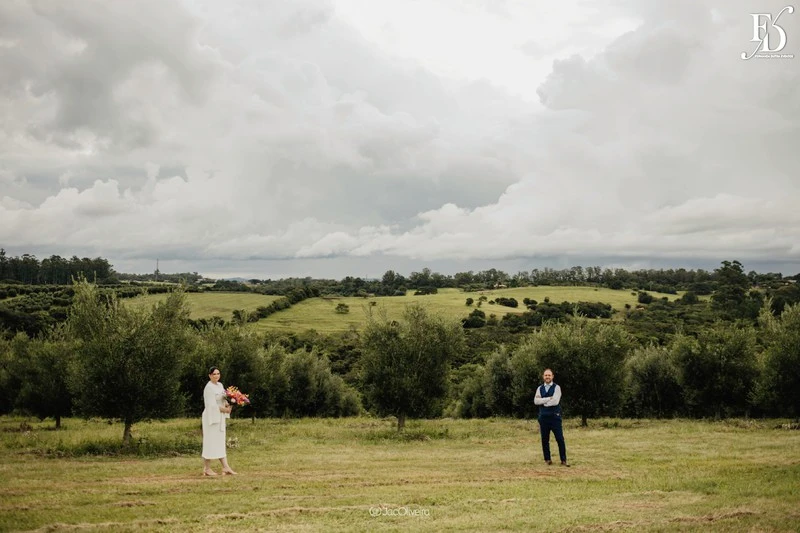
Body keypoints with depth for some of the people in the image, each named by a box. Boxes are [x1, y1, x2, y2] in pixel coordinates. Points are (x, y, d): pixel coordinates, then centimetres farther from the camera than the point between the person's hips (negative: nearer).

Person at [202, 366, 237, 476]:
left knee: (220, 443, 8)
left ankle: (225, 467, 7)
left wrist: (228, 405, -5)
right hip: (211, 417, -9)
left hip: (219, 417, 9)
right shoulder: (209, 388, -16)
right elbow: (212, 405, -20)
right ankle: (206, 469, 7)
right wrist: (224, 409, -12)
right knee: (210, 442, -2)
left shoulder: (220, 385, 10)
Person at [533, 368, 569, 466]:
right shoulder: (540, 388, 9)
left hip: (555, 416, -3)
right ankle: (547, 459, 17)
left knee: (560, 439, -4)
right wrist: (549, 398, -14)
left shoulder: (556, 387, -2)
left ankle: (563, 460, 1)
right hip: (543, 417, 4)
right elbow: (536, 401, -6)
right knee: (544, 439, 7)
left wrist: (543, 401, -7)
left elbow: (555, 401, -16)